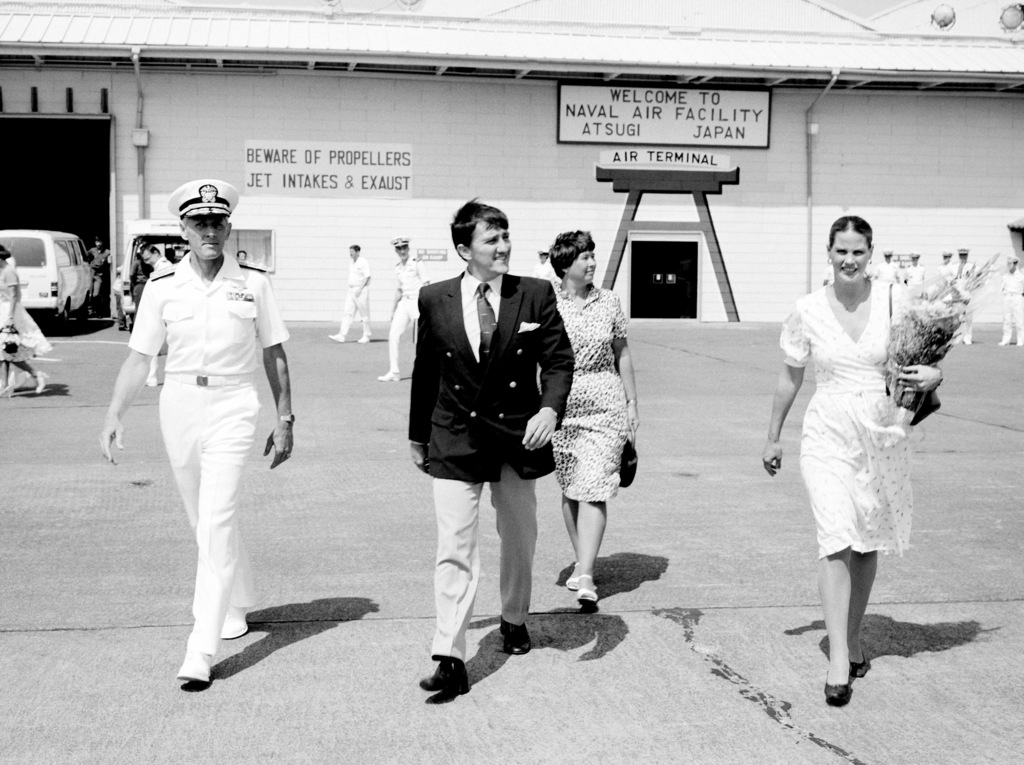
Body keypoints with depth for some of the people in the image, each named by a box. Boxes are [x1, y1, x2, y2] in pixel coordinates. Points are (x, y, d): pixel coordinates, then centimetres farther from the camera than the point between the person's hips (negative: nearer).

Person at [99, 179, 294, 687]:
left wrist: (284, 419, 5)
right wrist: (114, 416, -9)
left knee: (216, 521, -12)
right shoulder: (162, 287, 0)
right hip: (179, 404, 3)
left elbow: (274, 356, 6)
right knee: (205, 520, 16)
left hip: (233, 406, -3)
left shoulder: (253, 284, -1)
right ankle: (237, 604, 40)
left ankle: (202, 648, -12)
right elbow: (139, 357, 2)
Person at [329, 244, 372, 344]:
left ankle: (366, 336, 9)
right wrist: (350, 290, 16)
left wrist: (360, 289, -21)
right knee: (347, 313, -1)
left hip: (361, 291, -8)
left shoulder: (363, 262, -10)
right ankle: (341, 336, -7)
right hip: (351, 291, 8)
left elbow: (367, 276, -17)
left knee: (364, 314, 0)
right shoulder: (352, 263, 17)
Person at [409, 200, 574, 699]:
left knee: (519, 541, 19)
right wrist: (418, 435, 15)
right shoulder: (435, 300, -2)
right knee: (454, 551, -8)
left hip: (517, 438, 2)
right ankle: (450, 660, -6)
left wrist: (550, 408, -23)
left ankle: (514, 619, 44)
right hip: (454, 442, -1)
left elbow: (558, 360, -4)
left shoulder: (535, 295, -3)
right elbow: (424, 372, 8)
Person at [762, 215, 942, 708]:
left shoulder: (895, 301, -4)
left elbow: (928, 360, 6)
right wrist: (773, 438, 15)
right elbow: (790, 379, 9)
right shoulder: (808, 311, -2)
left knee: (867, 544, 13)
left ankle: (854, 639, 31)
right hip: (828, 434, -1)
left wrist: (932, 377, -18)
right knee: (835, 541, -13)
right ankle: (838, 660, -12)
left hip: (883, 436, 1)